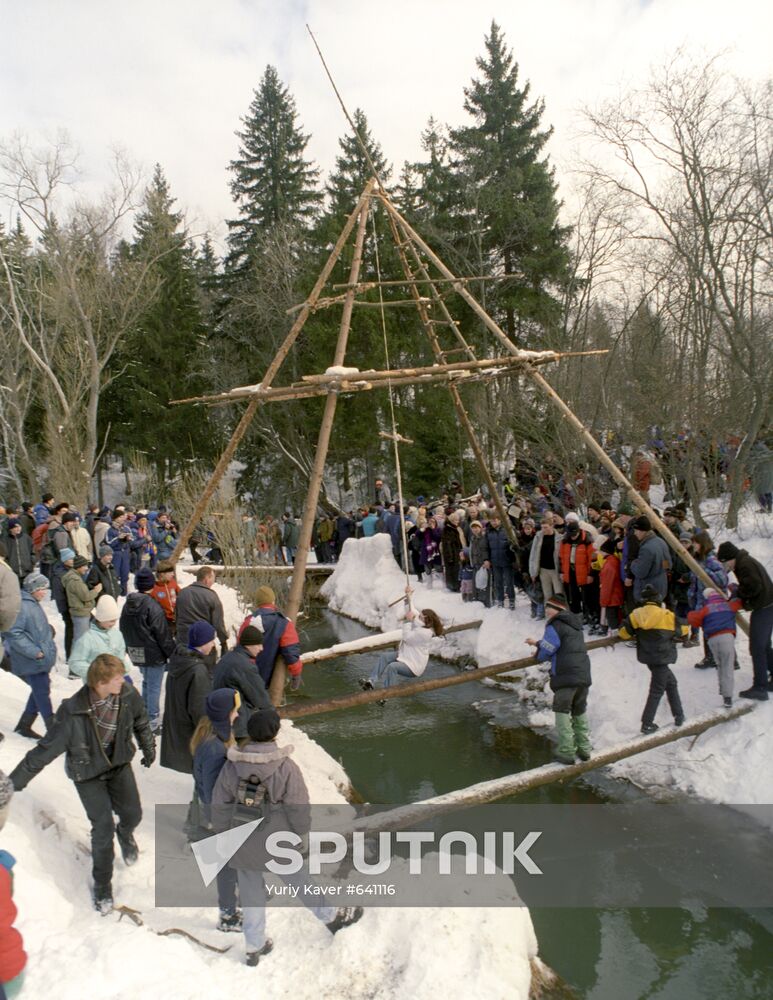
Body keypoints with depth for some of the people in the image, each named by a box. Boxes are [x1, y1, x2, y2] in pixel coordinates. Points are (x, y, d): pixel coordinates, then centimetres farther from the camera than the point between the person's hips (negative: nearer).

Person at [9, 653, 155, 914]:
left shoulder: (128, 695, -22)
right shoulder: (73, 713, -33)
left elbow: (141, 721, 1)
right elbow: (46, 750, -25)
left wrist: (148, 748, 14)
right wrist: (13, 783, -23)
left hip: (119, 764, 3)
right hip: (87, 773, -3)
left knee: (133, 813, 7)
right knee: (103, 827, -4)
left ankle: (125, 834, 47)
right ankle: (102, 885, 21)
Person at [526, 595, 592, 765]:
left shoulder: (555, 626, -7)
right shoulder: (575, 625, 20)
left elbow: (546, 651, -6)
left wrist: (538, 656, 17)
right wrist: (537, 643, 37)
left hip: (566, 676, -8)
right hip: (584, 675, 8)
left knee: (562, 712, 1)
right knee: (580, 712, 19)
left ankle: (566, 752, -1)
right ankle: (584, 749, 23)